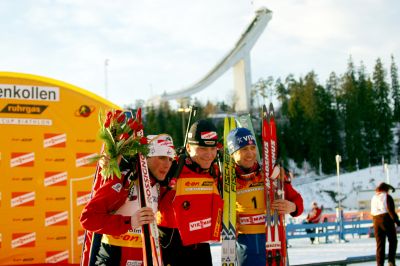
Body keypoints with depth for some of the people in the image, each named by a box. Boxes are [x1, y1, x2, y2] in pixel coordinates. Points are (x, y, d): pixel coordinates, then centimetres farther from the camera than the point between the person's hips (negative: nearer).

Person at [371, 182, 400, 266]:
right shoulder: (387, 197, -5)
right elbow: (391, 211, -15)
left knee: (379, 244, 8)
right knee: (393, 241, 9)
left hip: (376, 221, 5)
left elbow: (372, 212, 13)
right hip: (386, 220, -5)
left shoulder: (373, 198, 13)